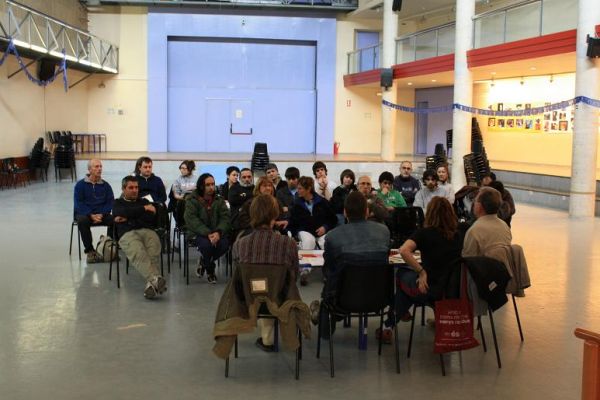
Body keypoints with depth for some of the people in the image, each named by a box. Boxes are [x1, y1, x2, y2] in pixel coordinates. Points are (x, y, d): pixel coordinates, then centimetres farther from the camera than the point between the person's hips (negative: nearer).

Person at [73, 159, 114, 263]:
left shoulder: (105, 185, 9)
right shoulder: (80, 185, 3)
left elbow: (110, 202, 4)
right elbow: (78, 204, -5)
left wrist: (101, 214, -15)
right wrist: (91, 215, -20)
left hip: (102, 214, 2)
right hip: (84, 213, -2)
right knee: (82, 221, -37)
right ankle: (89, 251, -28)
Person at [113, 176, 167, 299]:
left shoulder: (144, 201, 32)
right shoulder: (117, 203, 27)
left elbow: (152, 218, 11)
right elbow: (124, 212, 1)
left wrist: (129, 219, 5)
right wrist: (144, 208, 4)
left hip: (147, 230, 2)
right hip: (127, 233, -2)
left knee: (153, 253, -35)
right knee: (138, 254, -39)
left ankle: (151, 283, -53)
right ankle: (155, 279, -59)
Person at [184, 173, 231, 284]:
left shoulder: (219, 200, 7)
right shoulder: (192, 200, -4)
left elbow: (225, 217, -3)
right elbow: (192, 220, -16)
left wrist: (218, 232, -24)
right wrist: (207, 234, -28)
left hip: (216, 233, 3)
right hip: (198, 233, -3)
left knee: (224, 244, -27)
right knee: (206, 244, -35)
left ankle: (203, 262, 6)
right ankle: (210, 269, 0)